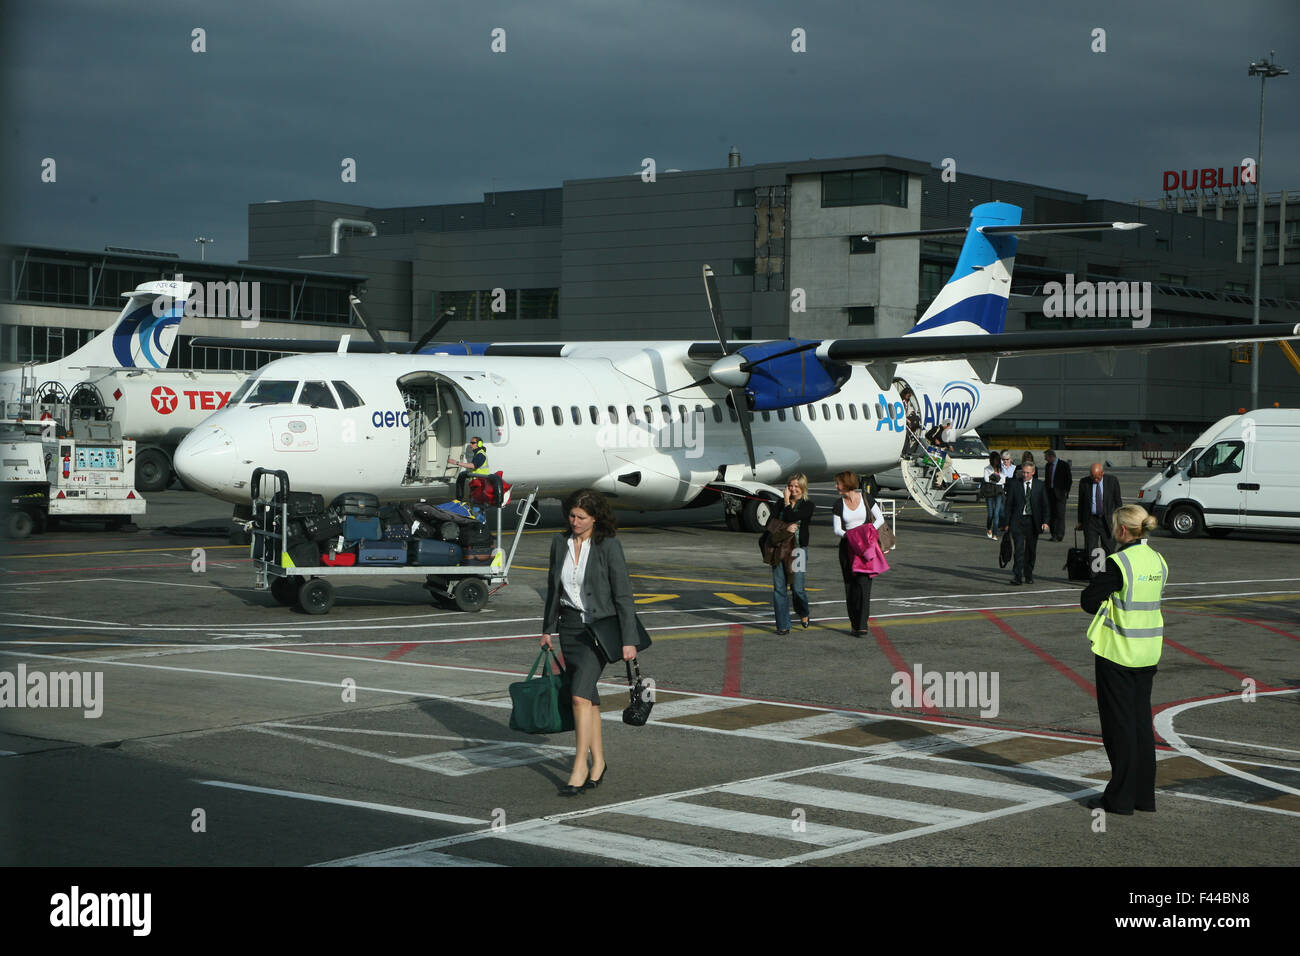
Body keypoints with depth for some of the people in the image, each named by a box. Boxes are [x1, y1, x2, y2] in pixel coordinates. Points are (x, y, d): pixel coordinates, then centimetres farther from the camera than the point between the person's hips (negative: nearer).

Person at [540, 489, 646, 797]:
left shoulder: (609, 546, -12)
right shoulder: (560, 543, 5)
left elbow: (623, 595, -11)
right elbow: (553, 588, 16)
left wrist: (629, 640, -13)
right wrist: (548, 628, 19)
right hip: (569, 626, 6)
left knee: (580, 694, -17)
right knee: (588, 695, 11)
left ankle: (580, 766, -10)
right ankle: (598, 762, 22)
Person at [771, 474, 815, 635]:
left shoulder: (808, 505, -1)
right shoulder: (781, 504, 12)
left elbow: (791, 518, -15)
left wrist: (787, 501, -3)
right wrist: (786, 527, -14)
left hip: (797, 548, -4)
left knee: (797, 587, -5)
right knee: (779, 588, -1)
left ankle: (803, 614, 26)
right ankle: (783, 625, 5)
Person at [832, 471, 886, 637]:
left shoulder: (866, 500, 0)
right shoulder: (839, 505, 5)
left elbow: (880, 519, 4)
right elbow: (837, 530, 3)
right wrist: (847, 534, -19)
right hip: (847, 547, 2)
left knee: (863, 583, -12)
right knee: (850, 585, 2)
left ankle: (862, 625, -13)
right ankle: (854, 623, 13)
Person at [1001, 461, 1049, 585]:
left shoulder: (1039, 485, 6)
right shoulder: (1014, 485, 2)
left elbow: (1044, 504, 7)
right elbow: (1008, 505, 3)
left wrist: (1045, 521, -4)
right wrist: (1006, 523, -1)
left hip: (1033, 522, 2)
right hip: (1018, 521, -2)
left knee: (1031, 550, 8)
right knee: (1019, 549, -12)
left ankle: (1028, 576, 20)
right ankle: (1017, 576, -14)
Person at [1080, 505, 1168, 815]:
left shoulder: (1118, 563, -18)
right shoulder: (1158, 561, 6)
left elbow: (1088, 600, -14)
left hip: (1118, 651, -7)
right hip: (1148, 652, 7)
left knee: (1118, 723, 1)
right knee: (1142, 721, 13)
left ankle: (1121, 798, 5)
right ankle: (1144, 795, 18)